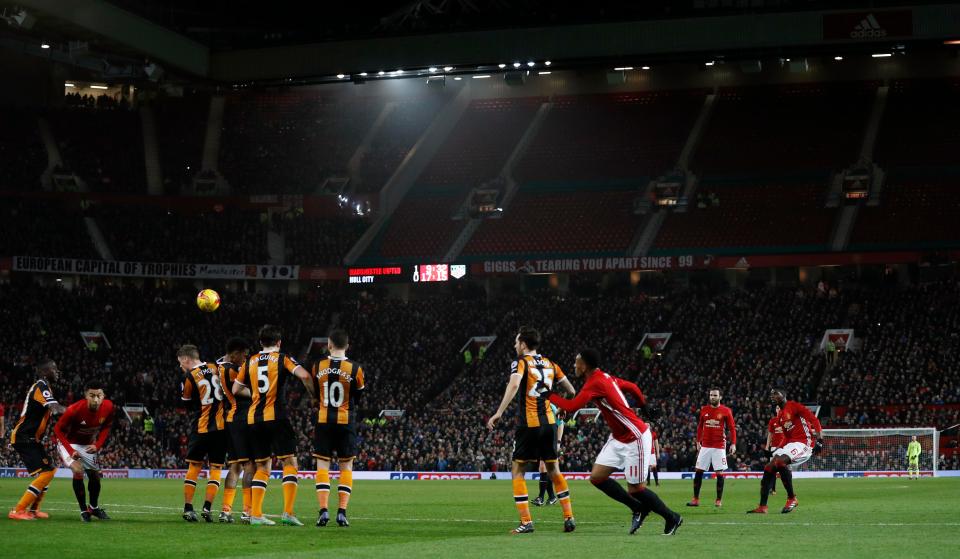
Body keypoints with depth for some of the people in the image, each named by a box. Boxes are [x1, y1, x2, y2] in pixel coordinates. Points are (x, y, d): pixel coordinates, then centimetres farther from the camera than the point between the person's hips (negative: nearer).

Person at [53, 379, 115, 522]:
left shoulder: (108, 407, -22)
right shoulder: (75, 409, -36)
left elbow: (106, 427, -2)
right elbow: (58, 429, -24)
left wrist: (97, 445, -16)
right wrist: (71, 452, -31)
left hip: (88, 445, 6)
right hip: (69, 443, -6)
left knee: (95, 475, 14)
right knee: (78, 471, -24)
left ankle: (94, 507, 38)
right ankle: (83, 510, -10)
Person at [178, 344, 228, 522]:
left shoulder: (189, 376, -8)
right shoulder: (216, 368, 3)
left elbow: (187, 402, 4)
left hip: (201, 428, -2)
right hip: (221, 426, 3)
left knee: (194, 467, 9)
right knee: (216, 468, 7)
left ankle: (188, 508, 7)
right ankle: (207, 508, -2)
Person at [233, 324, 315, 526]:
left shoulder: (250, 362, 13)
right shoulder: (282, 358, 0)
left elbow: (236, 389, 18)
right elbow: (304, 375, -15)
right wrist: (313, 396, -1)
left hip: (253, 419, 5)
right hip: (276, 417, -5)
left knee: (262, 467, 12)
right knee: (290, 462, -1)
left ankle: (255, 513, 5)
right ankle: (288, 512, -12)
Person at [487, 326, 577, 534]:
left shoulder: (521, 363, -5)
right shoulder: (550, 364, 11)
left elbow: (513, 386, -24)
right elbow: (571, 391, 14)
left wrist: (499, 413, -28)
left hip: (528, 424, -5)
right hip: (549, 423, 5)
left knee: (518, 471, 4)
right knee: (553, 469, 17)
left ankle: (526, 521, -4)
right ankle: (569, 517, 13)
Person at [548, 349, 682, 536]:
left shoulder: (595, 383, -22)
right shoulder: (606, 377, 5)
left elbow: (571, 407, -29)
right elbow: (632, 387, 17)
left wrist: (549, 395, -17)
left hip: (635, 439, -9)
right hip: (618, 438, 9)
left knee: (635, 489, -3)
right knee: (596, 477, 2)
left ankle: (672, 518, 16)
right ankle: (638, 509, 14)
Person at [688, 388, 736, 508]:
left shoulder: (726, 411, -3)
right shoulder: (704, 410, 7)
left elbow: (732, 428, -2)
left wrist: (733, 443, -9)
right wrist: (698, 442, 14)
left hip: (719, 447, -3)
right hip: (705, 446, 4)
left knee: (719, 473, -3)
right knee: (698, 471, 1)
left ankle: (719, 500, 6)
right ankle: (695, 499, 7)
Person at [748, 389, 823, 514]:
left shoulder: (794, 406, -7)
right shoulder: (780, 416, 20)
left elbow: (813, 419, -14)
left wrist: (819, 439, -23)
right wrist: (778, 449, 20)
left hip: (804, 443, -9)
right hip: (790, 443, 9)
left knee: (780, 461, -31)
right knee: (769, 468, 0)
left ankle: (792, 498, -19)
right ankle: (762, 507, 1)